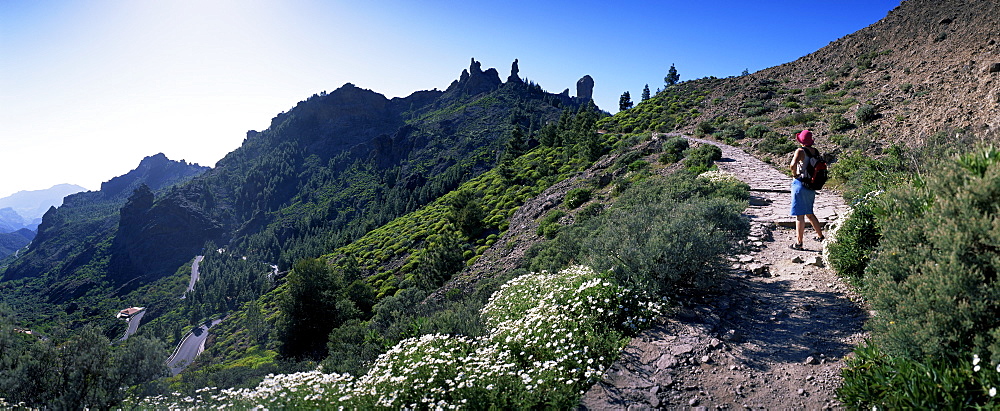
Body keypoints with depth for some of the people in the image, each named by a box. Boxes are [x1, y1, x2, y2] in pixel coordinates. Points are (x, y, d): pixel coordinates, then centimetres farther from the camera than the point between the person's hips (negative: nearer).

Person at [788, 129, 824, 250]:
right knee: (809, 213, 24)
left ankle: (799, 243, 3)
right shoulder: (816, 152, 6)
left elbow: (793, 165, -30)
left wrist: (794, 173, -13)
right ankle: (820, 235, 35)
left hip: (800, 184, -7)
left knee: (799, 215, -1)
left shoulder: (800, 151, -14)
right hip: (812, 187, 7)